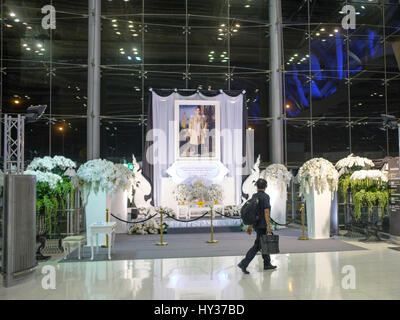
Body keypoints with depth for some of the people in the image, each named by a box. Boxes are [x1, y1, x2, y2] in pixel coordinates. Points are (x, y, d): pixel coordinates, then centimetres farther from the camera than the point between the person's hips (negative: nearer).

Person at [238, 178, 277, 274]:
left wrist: (250, 226, 16)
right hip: (262, 225, -8)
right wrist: (268, 226, -19)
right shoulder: (265, 196, -13)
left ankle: (267, 264, 25)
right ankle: (244, 264, -13)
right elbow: (266, 212, -20)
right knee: (257, 246, -7)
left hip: (256, 224, 8)